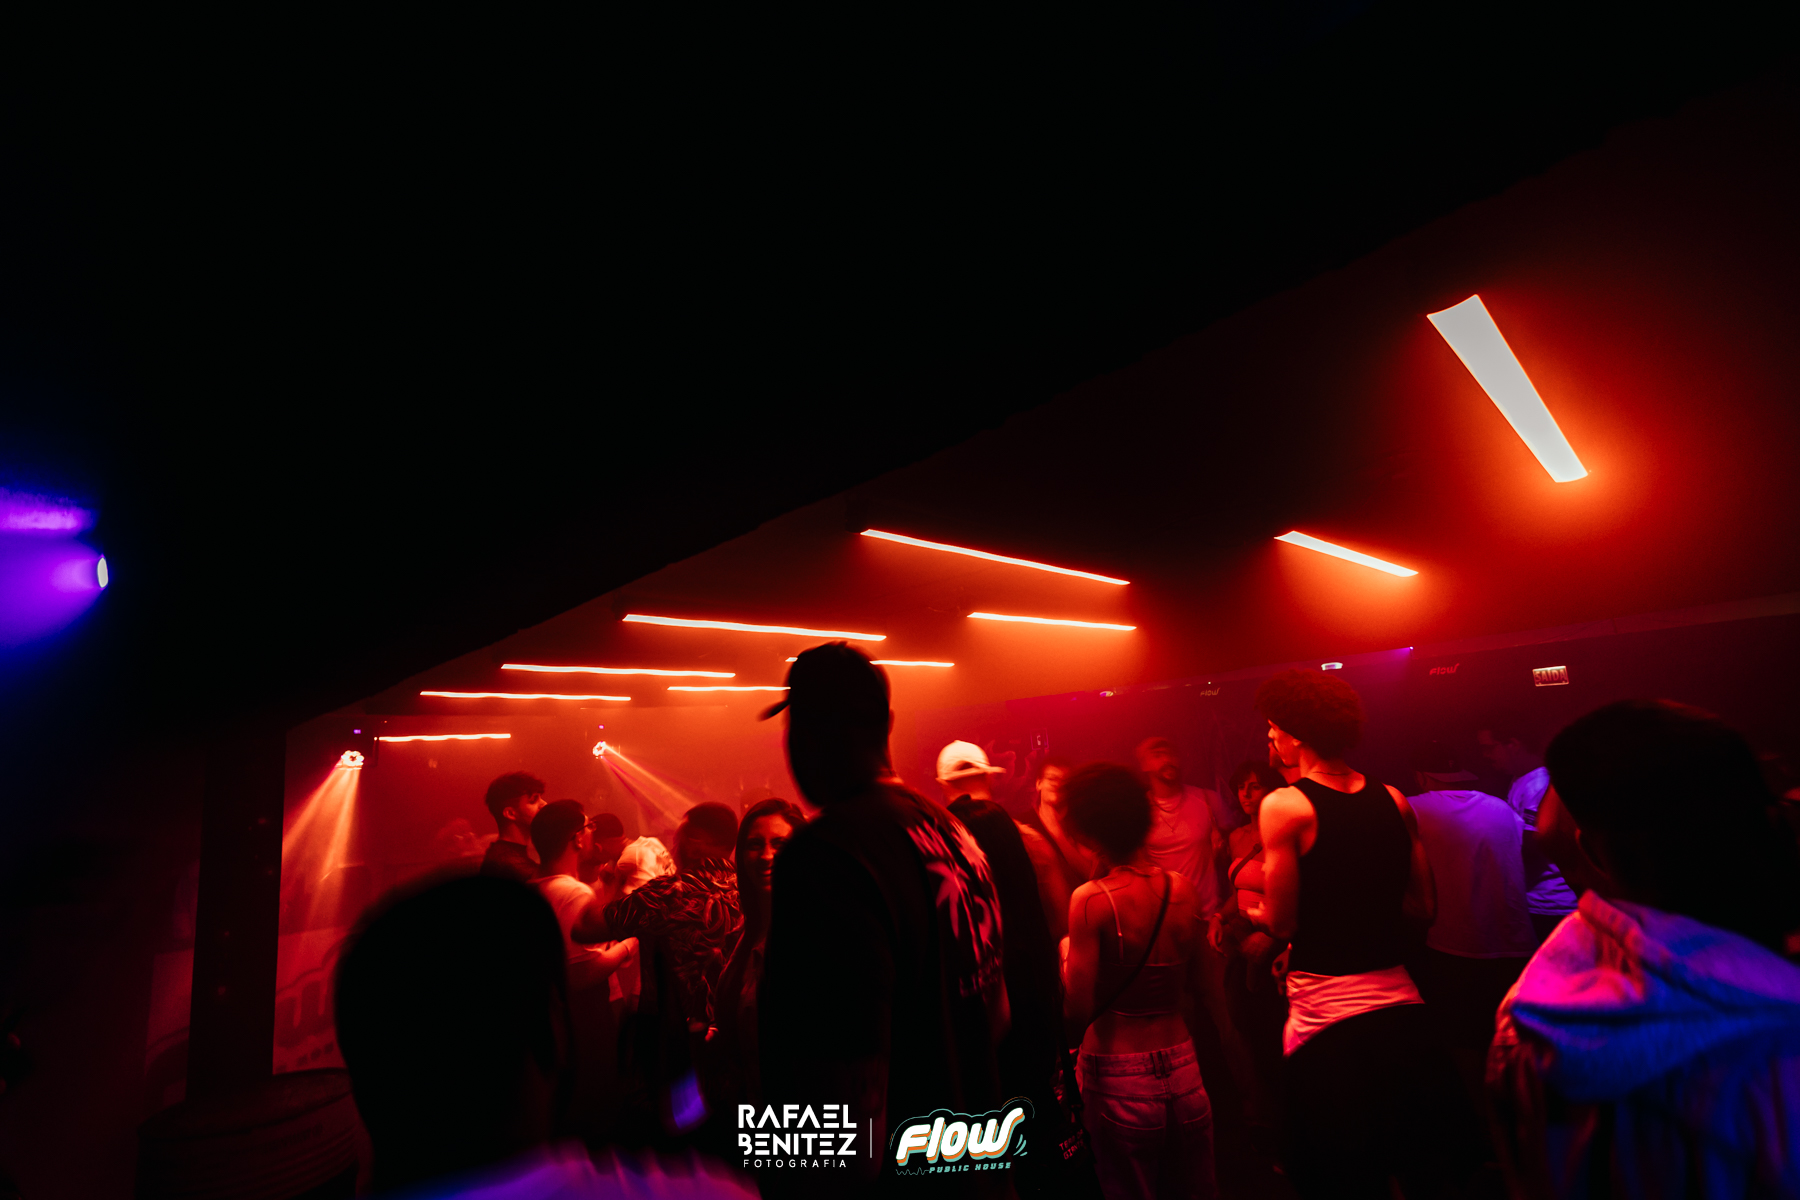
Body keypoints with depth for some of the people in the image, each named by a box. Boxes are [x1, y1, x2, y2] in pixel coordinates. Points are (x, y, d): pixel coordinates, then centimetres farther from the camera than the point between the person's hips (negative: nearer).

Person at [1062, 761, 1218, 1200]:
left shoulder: (1091, 899, -19)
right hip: (1183, 1070, 4)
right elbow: (1191, 989, 9)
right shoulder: (1183, 889, -4)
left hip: (1119, 1077, -4)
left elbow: (1078, 1014, -18)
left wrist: (1068, 955, -2)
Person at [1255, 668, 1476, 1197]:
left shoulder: (1284, 806, -15)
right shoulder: (1394, 801, 2)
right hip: (1401, 1014, 5)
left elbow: (1282, 921, -11)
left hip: (1326, 1023, -5)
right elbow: (1423, 908, 8)